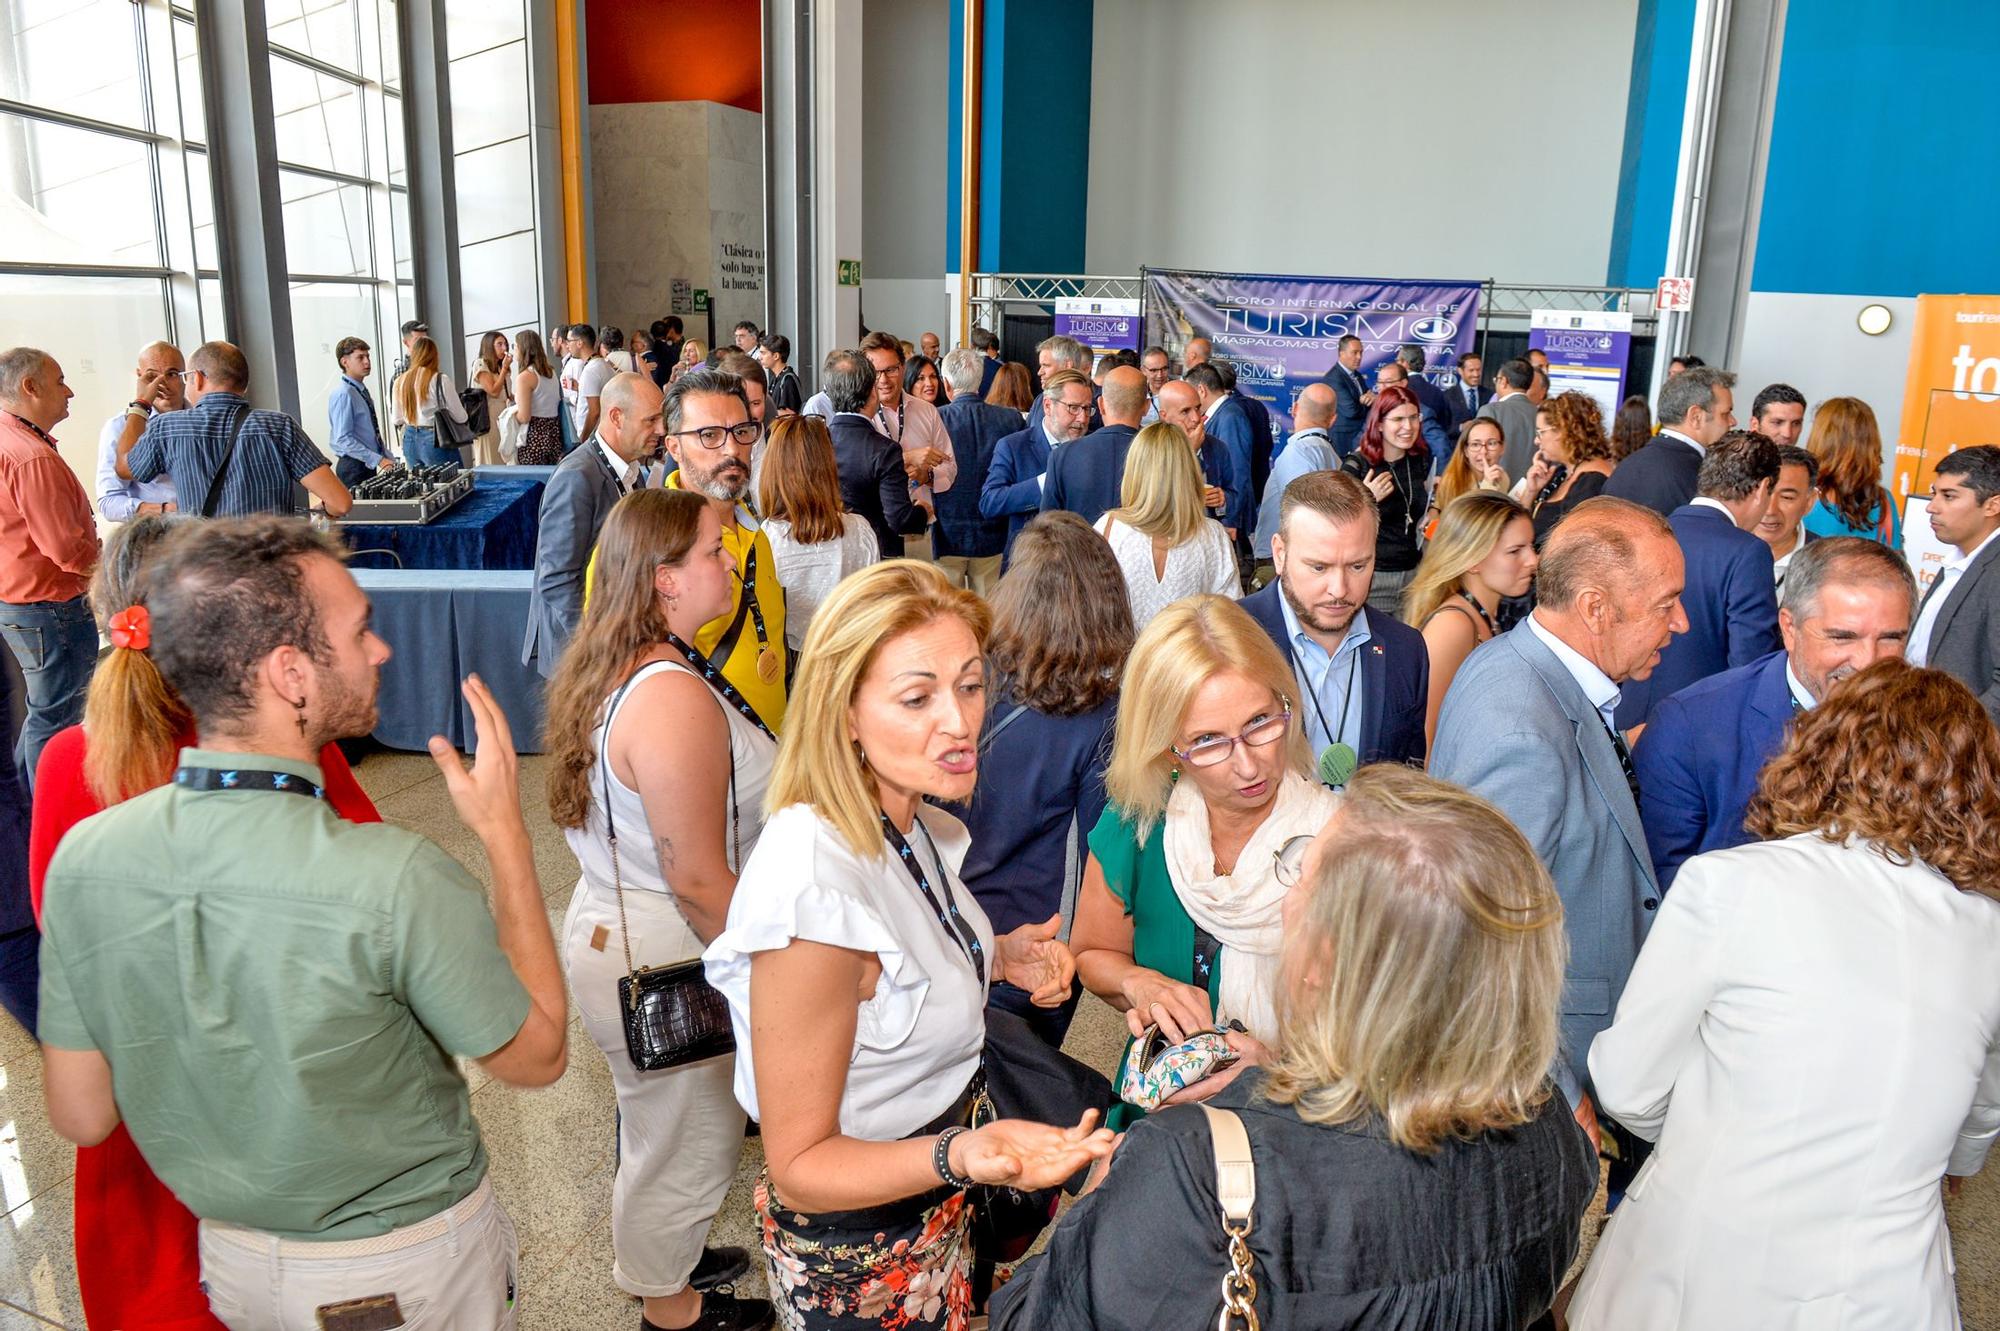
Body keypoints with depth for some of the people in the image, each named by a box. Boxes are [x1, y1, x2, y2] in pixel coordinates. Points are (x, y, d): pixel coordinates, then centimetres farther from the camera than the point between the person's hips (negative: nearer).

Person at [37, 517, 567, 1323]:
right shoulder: (397, 880, -34)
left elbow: (80, 1117, -7)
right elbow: (538, 1056, -18)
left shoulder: (83, 857, -18)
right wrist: (507, 835, -17)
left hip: (231, 1255, 4)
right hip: (408, 1265, -4)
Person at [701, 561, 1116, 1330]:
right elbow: (800, 1163, -25)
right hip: (859, 1253, -7)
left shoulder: (914, 823, -8)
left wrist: (999, 958, -7)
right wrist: (963, 1154, -41)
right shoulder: (812, 884, -34)